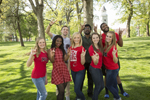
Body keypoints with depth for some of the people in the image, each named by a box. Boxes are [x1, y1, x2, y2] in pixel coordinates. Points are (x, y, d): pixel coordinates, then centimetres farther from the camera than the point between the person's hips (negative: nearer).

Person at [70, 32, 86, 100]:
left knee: (77, 89, -9)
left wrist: (82, 56, -34)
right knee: (77, 88, 16)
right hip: (73, 71, 5)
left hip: (80, 71, -5)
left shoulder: (81, 48, -13)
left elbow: (82, 63, -16)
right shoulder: (71, 48, 3)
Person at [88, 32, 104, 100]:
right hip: (94, 68, -7)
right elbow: (95, 63, -19)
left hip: (99, 68, 7)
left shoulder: (100, 46, 4)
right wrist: (96, 59, -40)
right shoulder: (91, 48, -17)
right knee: (98, 86, 2)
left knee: (102, 86, 13)